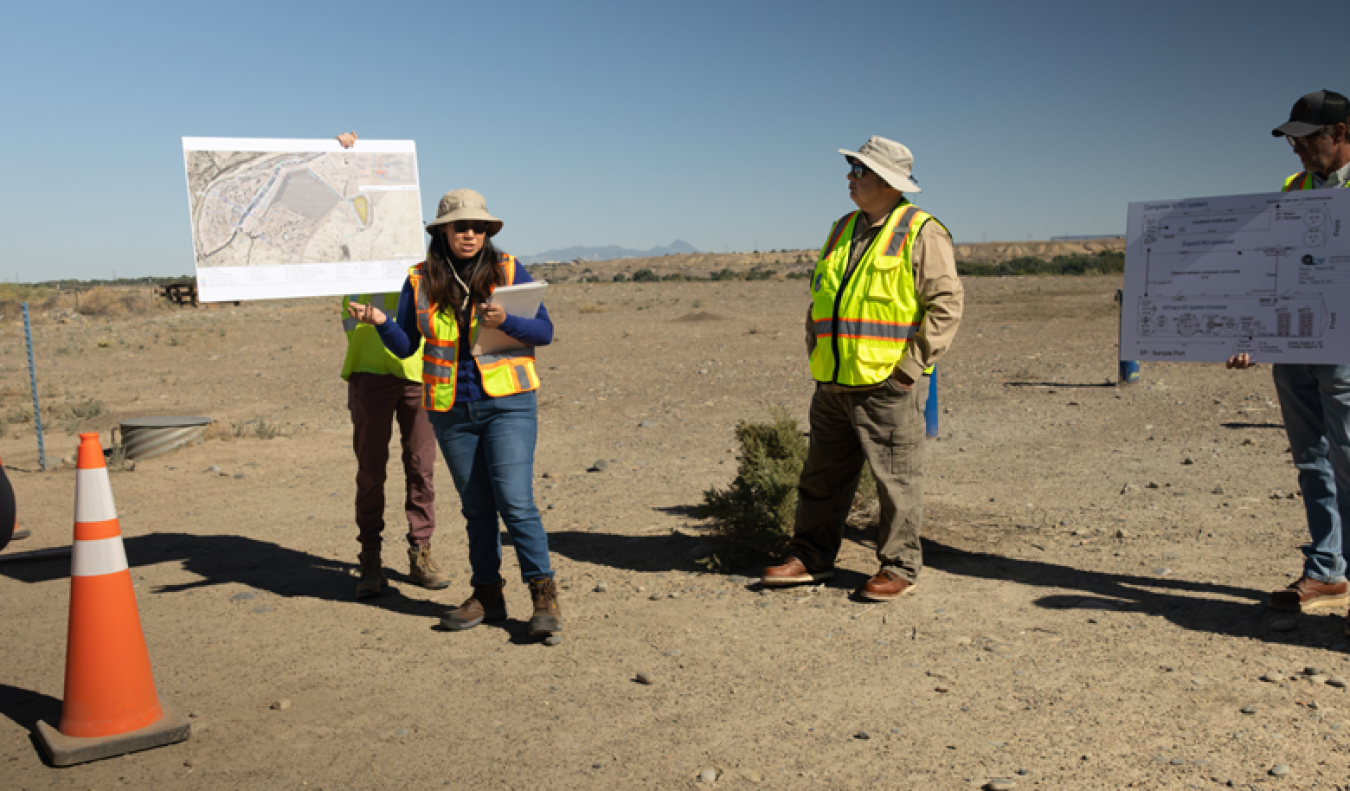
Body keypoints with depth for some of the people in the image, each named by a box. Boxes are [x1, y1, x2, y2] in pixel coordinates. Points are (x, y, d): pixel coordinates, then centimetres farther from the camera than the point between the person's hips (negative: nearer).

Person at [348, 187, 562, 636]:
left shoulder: (508, 271, 0)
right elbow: (405, 346, 9)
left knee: (515, 501, -12)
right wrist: (380, 322, -11)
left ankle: (545, 596, -4)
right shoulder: (420, 281, 5)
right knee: (477, 507, 12)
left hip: (507, 402, -3)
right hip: (451, 412, 3)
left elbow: (545, 330, 0)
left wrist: (505, 322, -18)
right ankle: (487, 595, 23)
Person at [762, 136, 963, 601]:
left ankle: (899, 568, 14)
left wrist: (913, 364, -15)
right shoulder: (843, 231, 15)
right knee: (823, 476, 13)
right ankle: (811, 557, 24)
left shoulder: (921, 233, -7)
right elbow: (819, 296, 23)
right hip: (834, 384, 7)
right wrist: (815, 352, 13)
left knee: (897, 481, 2)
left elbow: (947, 302, -12)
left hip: (888, 388, -7)